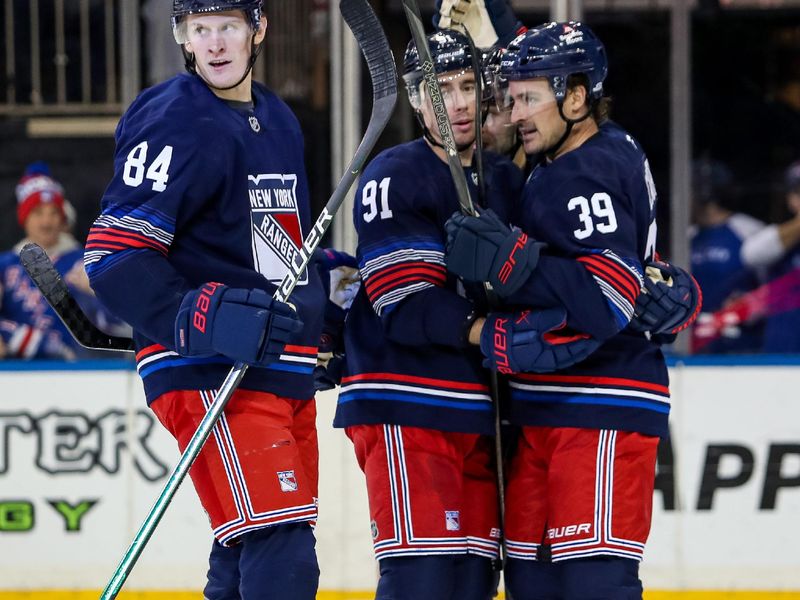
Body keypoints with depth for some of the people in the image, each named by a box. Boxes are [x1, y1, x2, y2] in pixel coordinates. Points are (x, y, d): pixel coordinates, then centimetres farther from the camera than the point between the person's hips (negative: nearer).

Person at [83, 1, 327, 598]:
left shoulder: (279, 121, 17)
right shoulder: (177, 123, -11)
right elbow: (113, 257, -19)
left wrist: (322, 277, 15)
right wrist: (199, 318, -30)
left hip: (284, 373, 9)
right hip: (208, 375, -9)